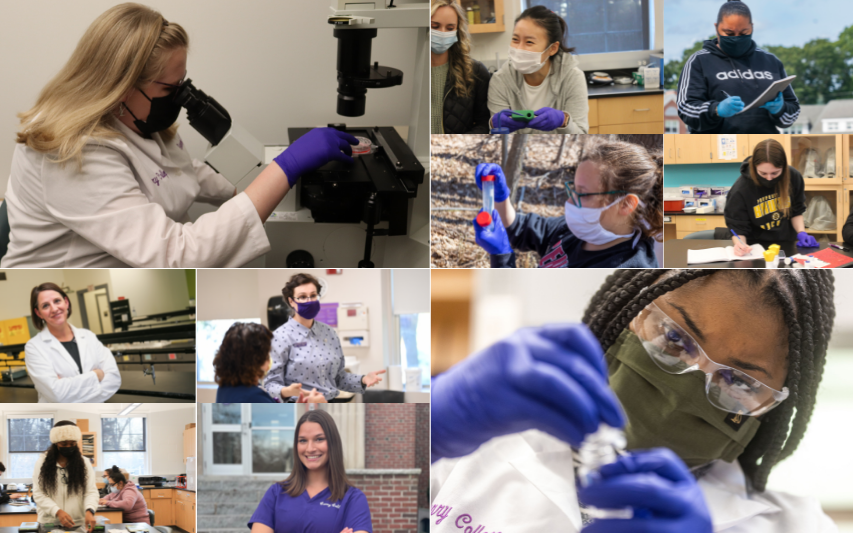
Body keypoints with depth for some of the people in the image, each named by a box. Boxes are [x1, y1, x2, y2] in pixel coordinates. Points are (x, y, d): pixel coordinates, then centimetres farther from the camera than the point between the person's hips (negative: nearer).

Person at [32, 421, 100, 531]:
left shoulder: (84, 463, 8)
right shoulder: (42, 463, 5)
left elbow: (91, 492, 1)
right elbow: (38, 494, -1)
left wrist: (89, 511, -20)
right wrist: (58, 512, -16)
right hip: (49, 523, -1)